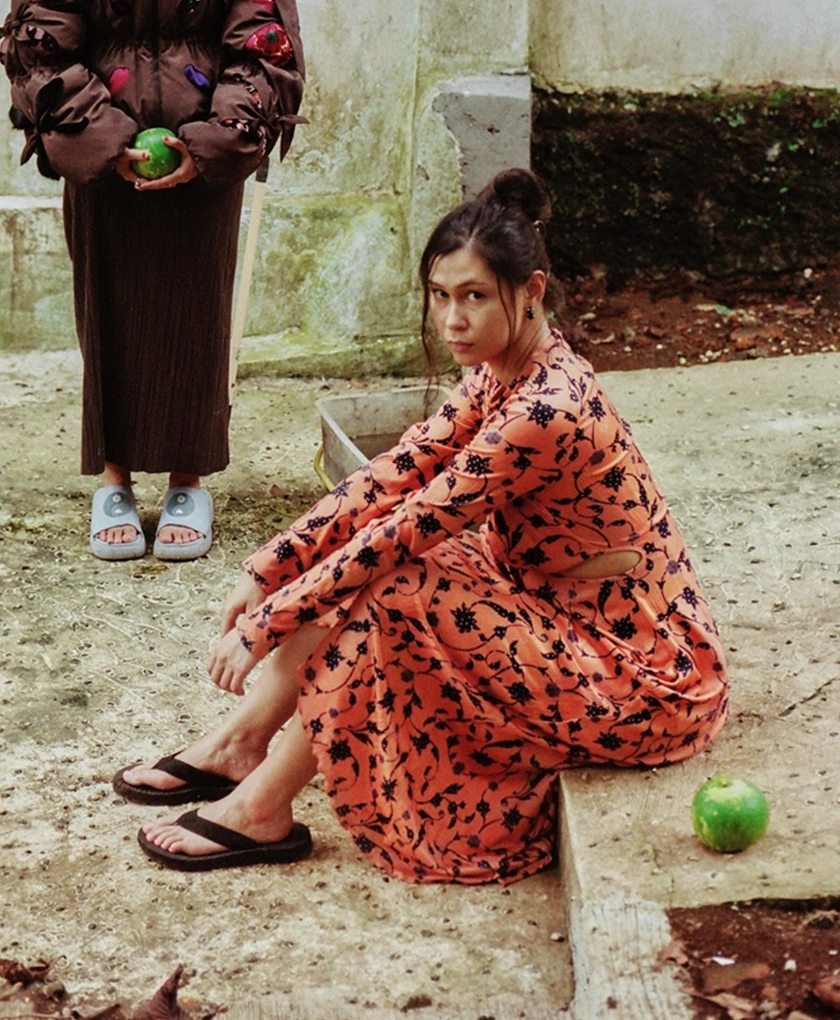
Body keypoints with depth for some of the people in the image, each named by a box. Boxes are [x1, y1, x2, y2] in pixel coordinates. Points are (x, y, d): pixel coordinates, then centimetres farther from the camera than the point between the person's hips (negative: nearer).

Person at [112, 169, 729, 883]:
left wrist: (265, 625, -19)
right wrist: (265, 573, -5)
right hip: (566, 617, 9)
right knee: (356, 566, 0)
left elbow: (402, 530, -26)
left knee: (390, 593, -21)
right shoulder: (503, 375, 0)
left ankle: (261, 810, -8)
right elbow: (390, 477, 1)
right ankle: (237, 745, 8)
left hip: (640, 677, -9)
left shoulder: (546, 409, -28)